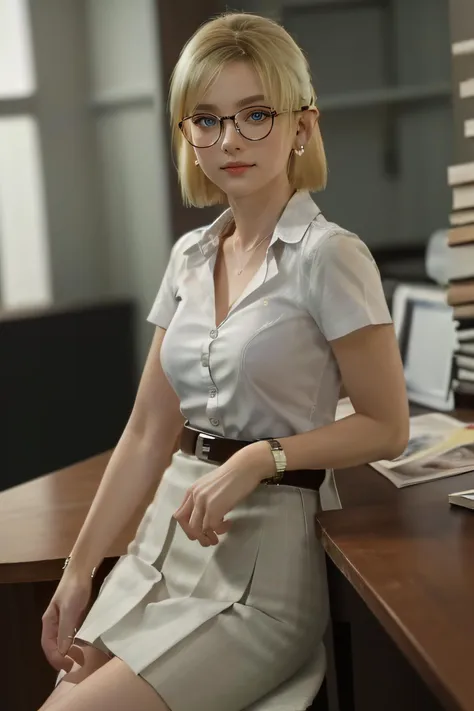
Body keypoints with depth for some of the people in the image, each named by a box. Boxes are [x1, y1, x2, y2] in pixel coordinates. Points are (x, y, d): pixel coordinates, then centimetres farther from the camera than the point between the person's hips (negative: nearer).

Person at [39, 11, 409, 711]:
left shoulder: (329, 255, -11)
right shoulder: (190, 256, 8)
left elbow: (386, 428, -7)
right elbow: (149, 432, 9)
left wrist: (262, 456, -20)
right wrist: (79, 568, 5)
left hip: (261, 554, -6)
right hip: (168, 536, 6)